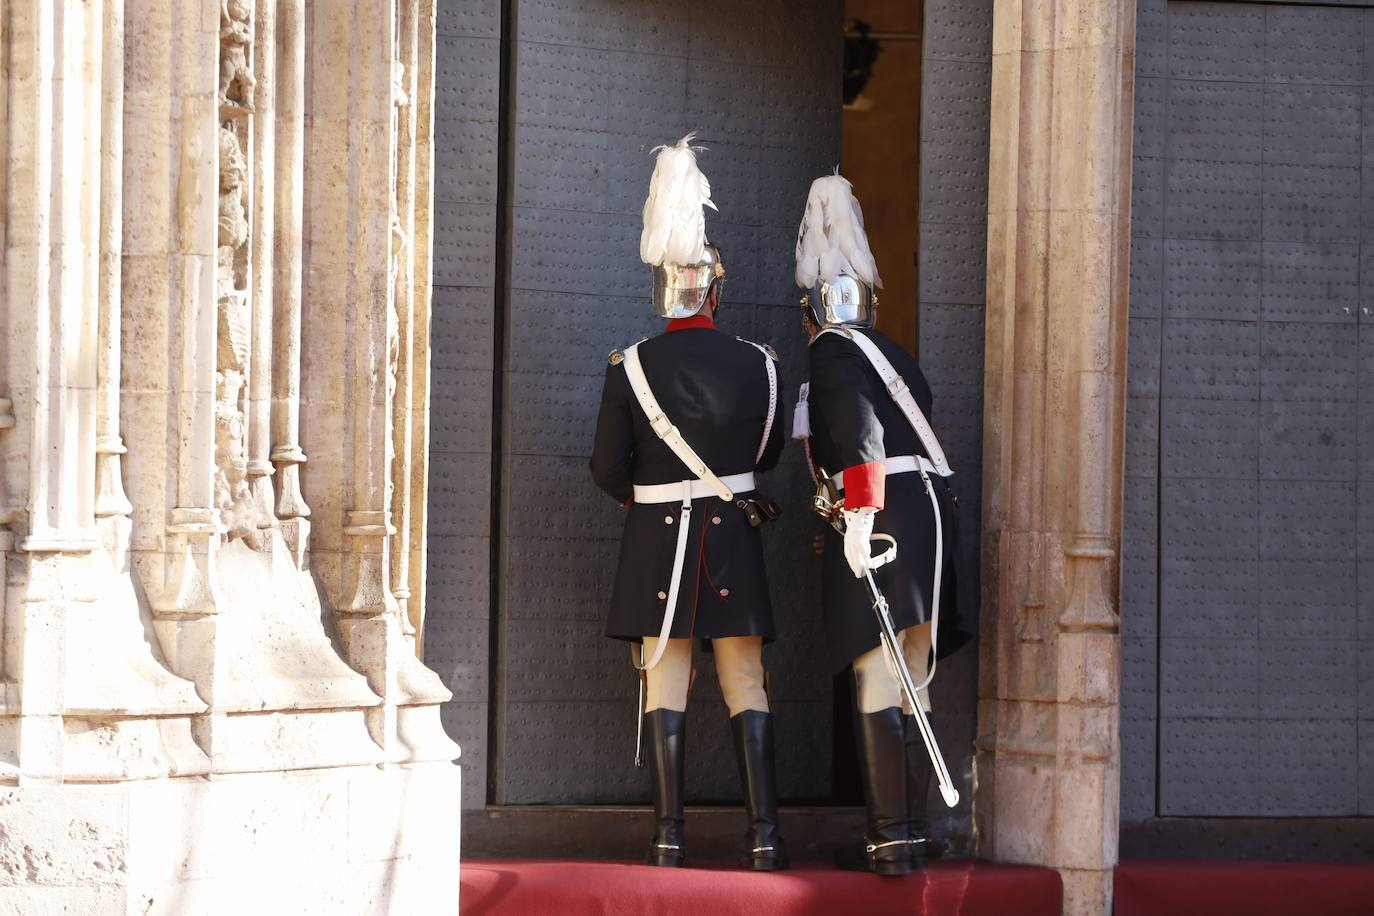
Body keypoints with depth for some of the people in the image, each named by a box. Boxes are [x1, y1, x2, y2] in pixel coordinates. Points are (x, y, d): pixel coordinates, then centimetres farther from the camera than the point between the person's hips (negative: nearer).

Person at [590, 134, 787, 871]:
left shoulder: (631, 367, -8)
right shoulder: (757, 365, -4)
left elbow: (607, 470, -5)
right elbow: (768, 453, 9)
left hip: (658, 538, 0)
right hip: (732, 534, 0)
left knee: (665, 682, 5)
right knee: (745, 684, 4)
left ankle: (669, 835, 3)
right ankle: (763, 832, -1)